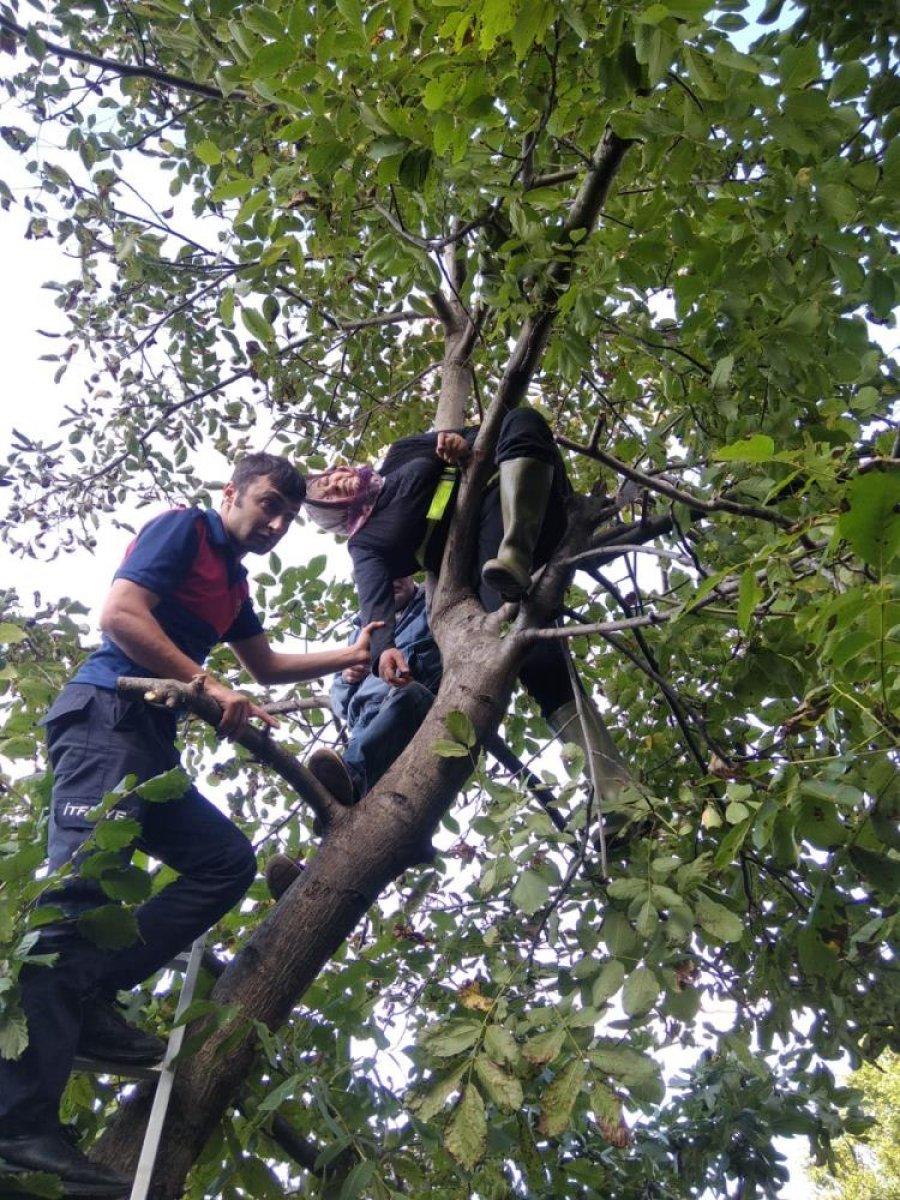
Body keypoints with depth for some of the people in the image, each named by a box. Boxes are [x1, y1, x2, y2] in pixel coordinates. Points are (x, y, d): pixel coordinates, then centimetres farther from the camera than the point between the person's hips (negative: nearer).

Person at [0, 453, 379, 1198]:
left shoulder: (233, 583, 24)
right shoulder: (182, 530, 0)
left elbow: (266, 665, 36)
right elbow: (120, 614, -14)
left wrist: (351, 656, 29)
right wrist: (210, 687, -17)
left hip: (150, 739, 10)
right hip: (105, 716, -10)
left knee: (228, 862, 2)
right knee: (84, 885, -21)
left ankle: (85, 998, -6)